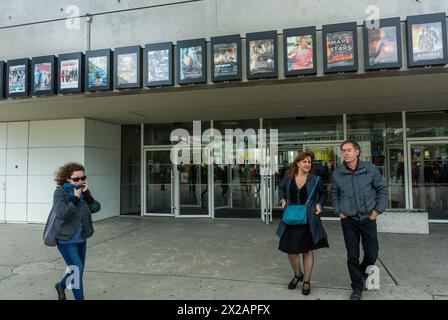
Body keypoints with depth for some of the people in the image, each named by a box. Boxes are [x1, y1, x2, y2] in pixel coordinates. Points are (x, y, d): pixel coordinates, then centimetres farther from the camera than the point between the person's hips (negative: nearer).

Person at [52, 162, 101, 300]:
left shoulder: (83, 191, 0)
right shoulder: (60, 192, -14)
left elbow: (96, 208, -9)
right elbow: (62, 214, -27)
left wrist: (86, 193, -17)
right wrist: (75, 197, -24)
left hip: (81, 239, 6)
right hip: (66, 240, -6)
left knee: (78, 273, 18)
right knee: (77, 270, -10)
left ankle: (61, 286, 46)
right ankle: (80, 298, 8)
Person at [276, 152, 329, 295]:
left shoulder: (315, 179, -6)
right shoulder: (288, 177, -3)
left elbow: (323, 193, 12)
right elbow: (281, 188, 16)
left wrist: (319, 204, -4)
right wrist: (283, 199, 0)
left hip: (308, 220, -2)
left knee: (308, 250, 8)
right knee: (290, 249, 8)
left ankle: (306, 281, 27)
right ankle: (297, 275, 36)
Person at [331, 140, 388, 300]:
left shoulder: (371, 169, -6)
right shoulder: (337, 173, -3)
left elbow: (382, 189, 4)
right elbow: (334, 194, 11)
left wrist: (378, 209, -2)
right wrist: (338, 211, 2)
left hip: (368, 218, 0)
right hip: (348, 220, 0)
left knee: (372, 253, 7)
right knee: (352, 256, 5)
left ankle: (362, 272, 40)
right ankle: (357, 289, 21)